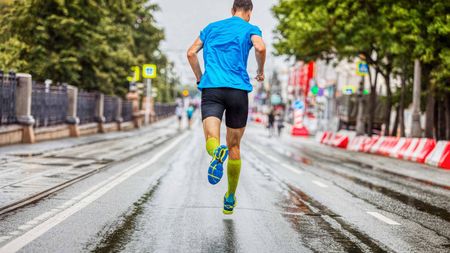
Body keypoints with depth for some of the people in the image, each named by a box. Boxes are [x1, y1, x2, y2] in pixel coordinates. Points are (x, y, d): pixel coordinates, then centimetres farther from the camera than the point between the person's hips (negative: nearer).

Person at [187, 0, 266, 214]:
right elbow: (260, 48, -11)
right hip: (238, 90, -1)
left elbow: (191, 53, 13)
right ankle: (230, 200, 16)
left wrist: (200, 79, 22)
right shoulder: (250, 29, 10)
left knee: (211, 140, -12)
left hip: (210, 88, 1)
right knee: (234, 147, 11)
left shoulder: (211, 27, 22)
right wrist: (261, 72, 6)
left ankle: (217, 152, -51)